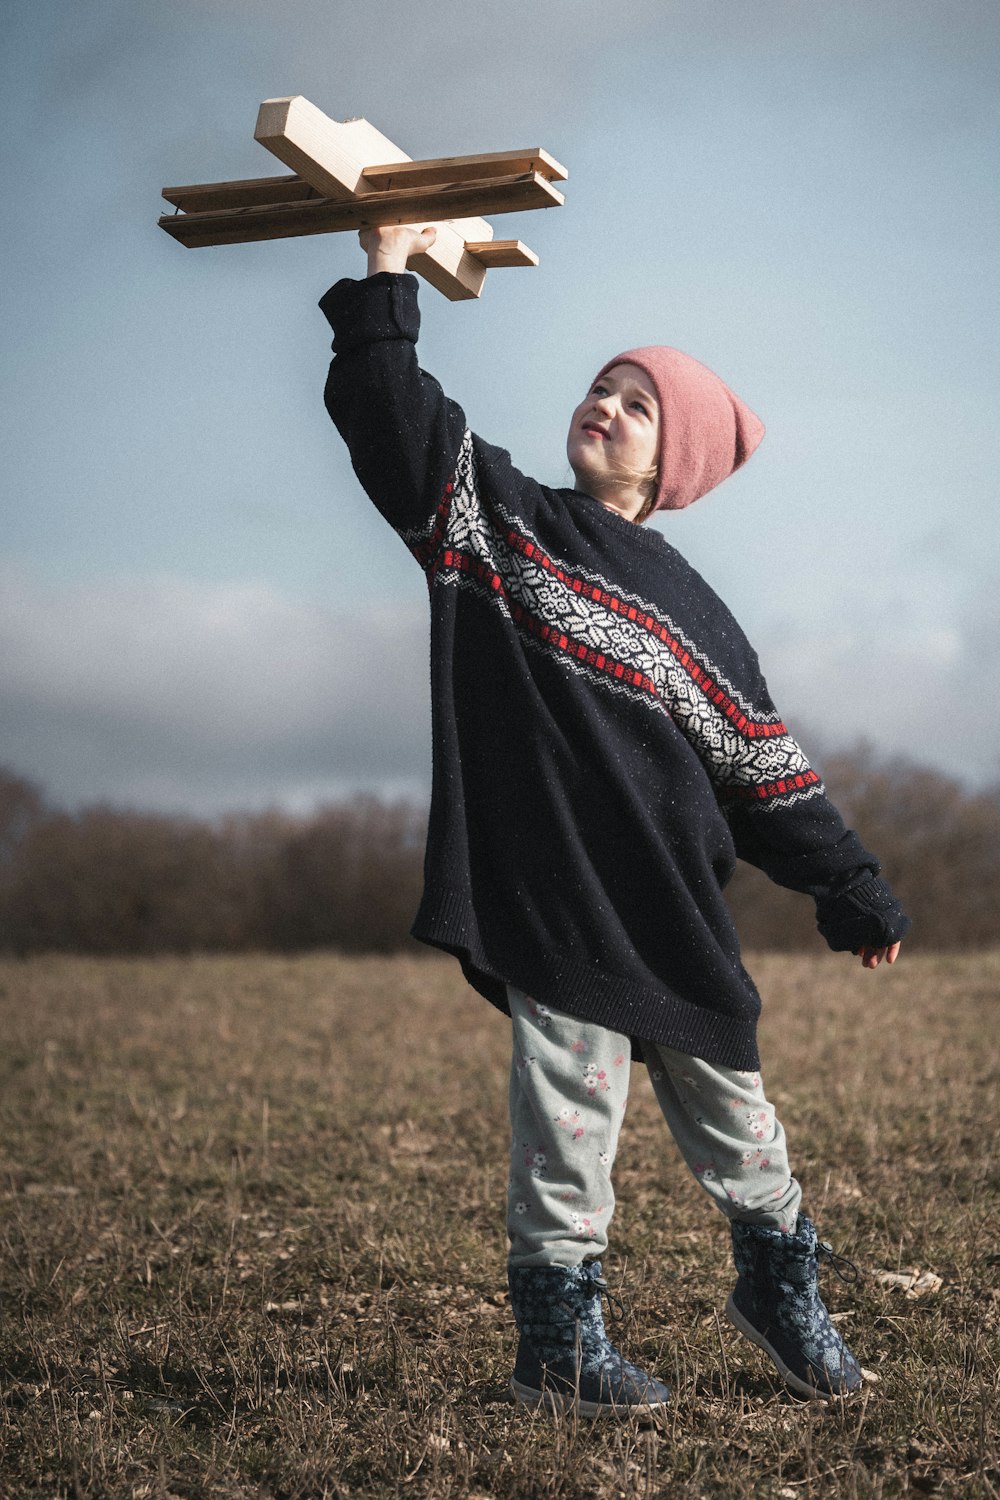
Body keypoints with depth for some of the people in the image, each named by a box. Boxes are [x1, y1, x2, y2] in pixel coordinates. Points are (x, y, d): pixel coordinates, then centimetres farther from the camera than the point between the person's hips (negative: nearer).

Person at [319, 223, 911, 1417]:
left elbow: (765, 768, 14)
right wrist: (386, 276, -12)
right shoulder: (498, 519, 9)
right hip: (548, 882, -3)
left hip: (669, 895, 3)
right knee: (572, 1100, -6)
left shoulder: (688, 609, 14)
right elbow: (395, 419, -5)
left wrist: (848, 890, 11)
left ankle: (780, 1290, 31)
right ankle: (559, 1333, 8)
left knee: (726, 1094, 12)